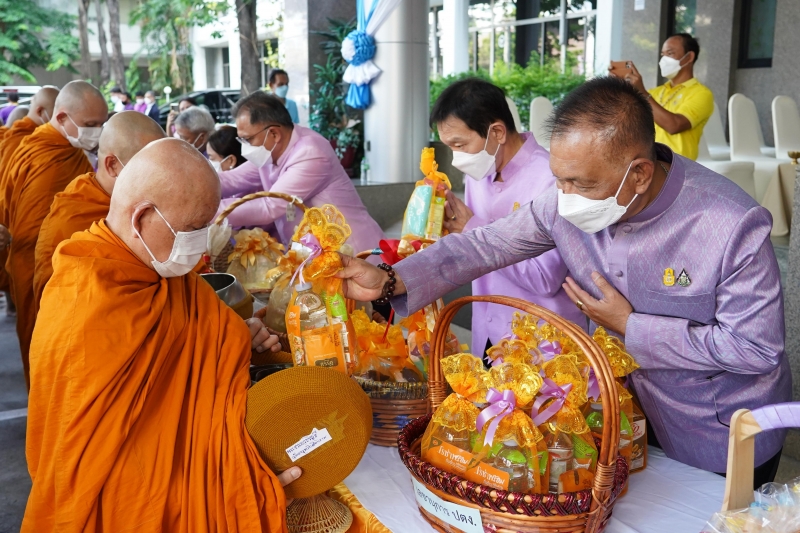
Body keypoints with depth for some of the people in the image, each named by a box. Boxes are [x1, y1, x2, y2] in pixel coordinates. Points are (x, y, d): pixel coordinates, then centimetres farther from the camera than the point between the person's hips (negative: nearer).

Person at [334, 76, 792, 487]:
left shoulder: (735, 227, -31)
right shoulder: (566, 202, -17)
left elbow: (756, 348, -26)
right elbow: (486, 245, -12)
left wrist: (630, 326, -26)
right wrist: (389, 281, -24)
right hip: (626, 411, 4)